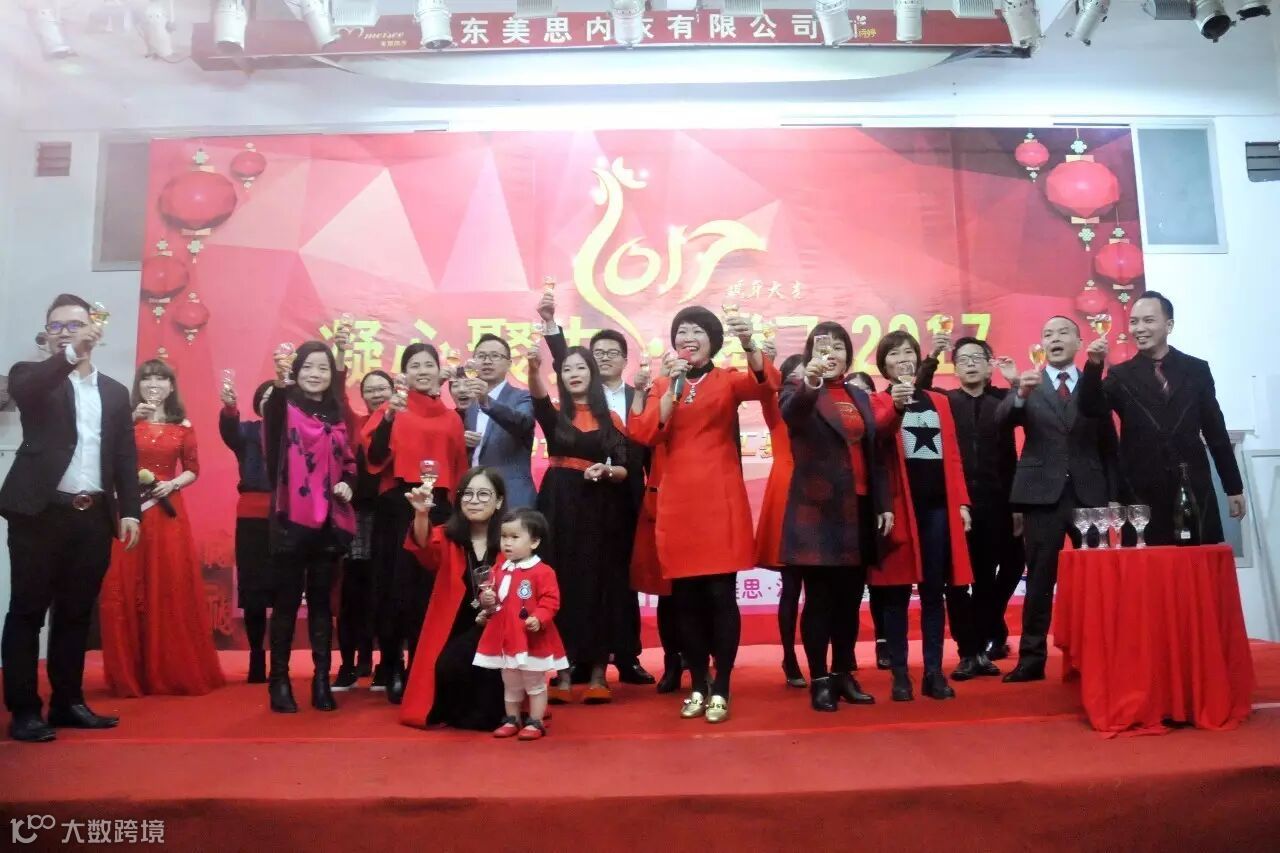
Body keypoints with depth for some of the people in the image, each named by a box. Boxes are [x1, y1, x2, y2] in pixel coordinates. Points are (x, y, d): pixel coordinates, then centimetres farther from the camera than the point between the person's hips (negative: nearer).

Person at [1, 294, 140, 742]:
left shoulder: (114, 391, 15)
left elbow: (126, 456, 11)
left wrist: (129, 510, 3)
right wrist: (70, 353, -31)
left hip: (94, 516, 3)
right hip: (40, 512, -3)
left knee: (76, 614, 11)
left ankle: (67, 702, 20)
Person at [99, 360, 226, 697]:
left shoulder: (183, 426, 9)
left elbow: (193, 469, 10)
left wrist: (173, 484, -8)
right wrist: (132, 420, -14)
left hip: (168, 511, 1)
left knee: (172, 589, 0)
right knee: (128, 589, -2)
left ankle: (174, 672, 10)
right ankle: (131, 674, 9)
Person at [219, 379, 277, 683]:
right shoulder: (248, 431, 11)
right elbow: (230, 432, -12)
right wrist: (229, 406, -33)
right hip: (253, 517, 1)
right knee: (253, 590, 1)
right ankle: (256, 658, 11)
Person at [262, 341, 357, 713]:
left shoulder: (337, 415, 12)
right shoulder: (286, 408, -2)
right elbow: (272, 415, -28)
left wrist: (347, 483, 0)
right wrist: (279, 384, -48)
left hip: (329, 521, 4)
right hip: (291, 519, -4)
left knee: (321, 600, 10)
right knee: (286, 601, 2)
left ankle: (322, 680, 16)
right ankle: (279, 680, 12)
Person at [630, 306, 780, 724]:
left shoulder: (728, 380, 6)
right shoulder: (662, 386, 13)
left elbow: (767, 383, -16)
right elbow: (646, 434, -4)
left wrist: (748, 344, -34)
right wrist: (673, 385, -10)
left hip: (720, 500, -2)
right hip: (677, 501, 3)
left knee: (721, 595, -3)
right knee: (687, 599, 7)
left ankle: (721, 689, 8)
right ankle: (698, 686, 19)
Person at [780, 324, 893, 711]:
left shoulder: (860, 396, 16)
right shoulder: (799, 387, -1)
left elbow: (873, 453, 16)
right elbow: (791, 414, -27)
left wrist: (884, 504, 9)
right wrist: (809, 383, -46)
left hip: (860, 510, 6)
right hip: (819, 509, -5)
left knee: (850, 599, 10)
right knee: (819, 598, -2)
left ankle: (844, 675, 21)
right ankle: (818, 681, 6)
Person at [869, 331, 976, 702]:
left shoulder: (939, 402, 16)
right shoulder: (877, 402, 3)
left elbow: (952, 456, 14)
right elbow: (873, 437, -19)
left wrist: (961, 501, 6)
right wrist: (895, 406, -37)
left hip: (937, 505, 4)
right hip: (899, 506, -4)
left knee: (934, 592, 6)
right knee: (897, 593, 0)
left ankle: (934, 672, 13)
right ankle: (899, 675, 6)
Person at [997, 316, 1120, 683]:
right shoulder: (1028, 384, 6)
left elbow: (1108, 445, 8)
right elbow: (1002, 418, -13)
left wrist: (1113, 497, 4)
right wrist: (1020, 395, -34)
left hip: (1090, 494, 1)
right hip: (1042, 494, -1)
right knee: (1039, 579, 3)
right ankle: (1032, 659, 8)